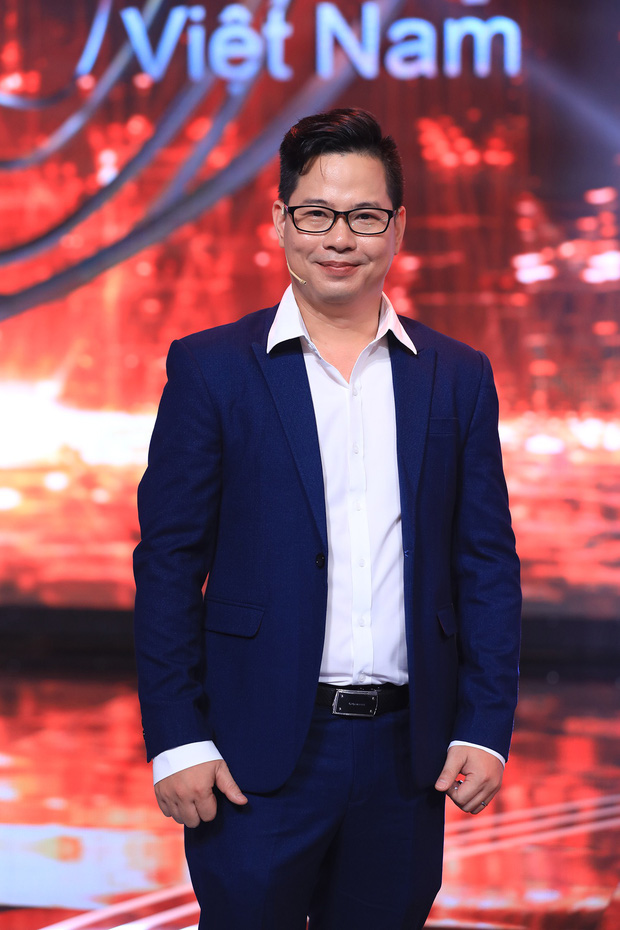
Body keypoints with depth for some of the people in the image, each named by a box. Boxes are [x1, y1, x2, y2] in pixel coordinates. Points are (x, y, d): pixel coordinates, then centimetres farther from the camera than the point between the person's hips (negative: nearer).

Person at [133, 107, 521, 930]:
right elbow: (168, 563, -2)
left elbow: (487, 563, 8)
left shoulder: (459, 377, 7)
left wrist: (485, 728, -1)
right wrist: (177, 740, -8)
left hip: (407, 754, 3)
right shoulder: (210, 368, 0)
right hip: (257, 756, -2)